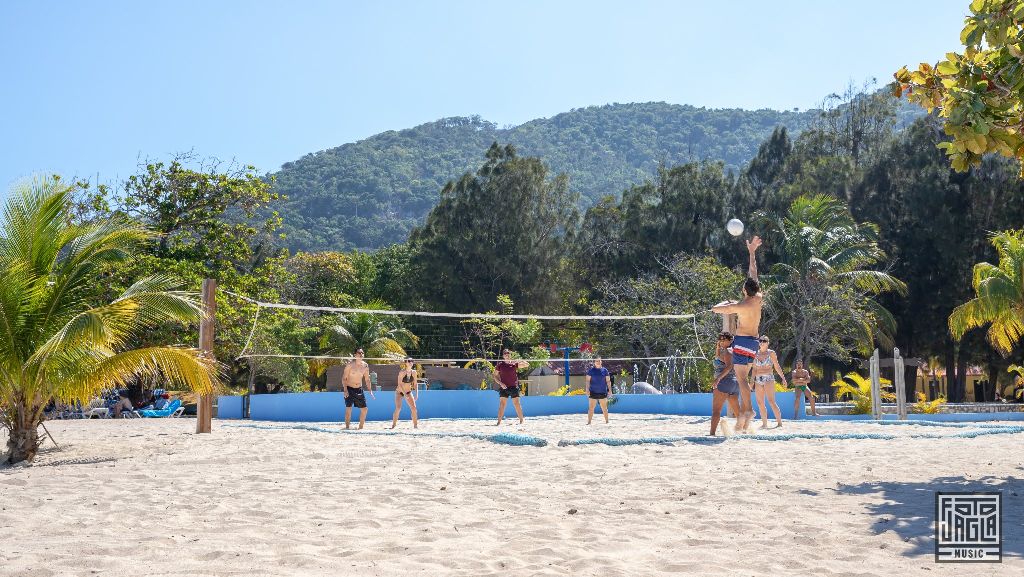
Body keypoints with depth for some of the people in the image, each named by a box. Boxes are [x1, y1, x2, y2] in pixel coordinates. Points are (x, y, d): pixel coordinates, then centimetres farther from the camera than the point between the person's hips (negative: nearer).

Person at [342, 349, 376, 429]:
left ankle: (360, 427, 17)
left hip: (359, 389, 5)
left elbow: (367, 379, 12)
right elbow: (344, 378, -9)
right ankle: (347, 428, -2)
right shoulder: (350, 365, -11)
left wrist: (370, 391, 6)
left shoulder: (365, 366, 2)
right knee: (348, 409, -11)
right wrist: (345, 389, -20)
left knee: (364, 409, 3)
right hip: (349, 389, -5)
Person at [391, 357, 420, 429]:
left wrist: (416, 394, -10)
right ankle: (393, 425, -5)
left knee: (414, 408, -7)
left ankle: (415, 425, 3)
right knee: (398, 408, -18)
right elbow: (399, 384, -24)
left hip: (408, 392, 4)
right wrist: (405, 394, -32)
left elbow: (415, 384, 1)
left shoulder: (414, 372, -6)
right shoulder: (402, 372, -20)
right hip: (399, 392, -4)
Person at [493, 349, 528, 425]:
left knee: (517, 404, 1)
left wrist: (522, 361, -19)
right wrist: (500, 383, -8)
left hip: (514, 387, 0)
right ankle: (499, 422, 0)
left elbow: (527, 365, 2)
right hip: (504, 387, 0)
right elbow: (495, 376, 7)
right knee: (502, 404, -3)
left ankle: (521, 421, 10)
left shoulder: (514, 363, 4)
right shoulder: (500, 364, 5)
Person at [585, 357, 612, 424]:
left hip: (602, 392, 1)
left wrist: (609, 390, 4)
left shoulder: (604, 370, 7)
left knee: (604, 408, 7)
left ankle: (607, 421, 17)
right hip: (593, 392, -1)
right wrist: (587, 389, -8)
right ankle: (589, 422, 3)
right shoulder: (590, 370, 2)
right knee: (591, 408, -2)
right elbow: (588, 380, 1)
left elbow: (608, 381, 9)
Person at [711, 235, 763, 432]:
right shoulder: (759, 298, 1)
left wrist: (726, 302, 8)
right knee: (744, 376, 9)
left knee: (741, 377, -14)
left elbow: (715, 309, -12)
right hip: (754, 341, 7)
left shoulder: (741, 305, -16)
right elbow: (753, 272, 11)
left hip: (742, 340, -7)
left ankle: (748, 409, -28)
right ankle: (743, 416, 5)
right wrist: (752, 252, 18)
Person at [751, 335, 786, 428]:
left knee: (771, 402, -15)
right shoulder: (756, 354, 12)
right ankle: (764, 424, 8)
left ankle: (780, 422, -11)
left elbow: (777, 367, 3)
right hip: (758, 379, 5)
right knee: (760, 403, 1)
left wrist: (783, 378, -3)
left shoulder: (771, 353, 3)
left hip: (768, 378, -5)